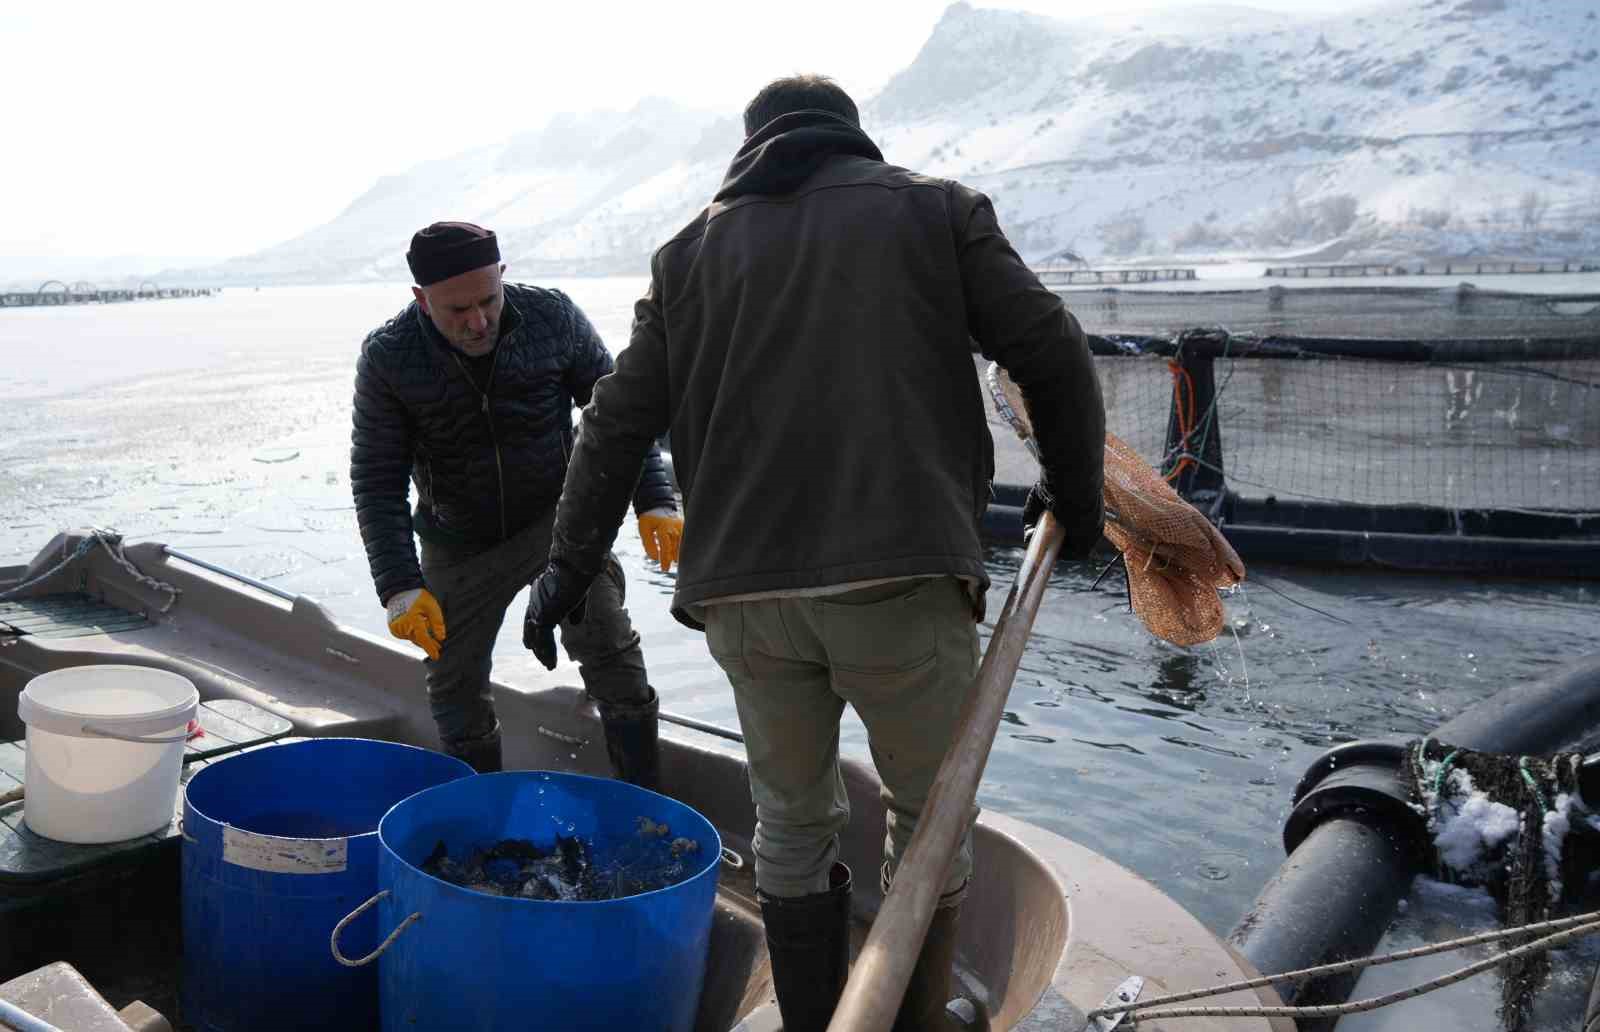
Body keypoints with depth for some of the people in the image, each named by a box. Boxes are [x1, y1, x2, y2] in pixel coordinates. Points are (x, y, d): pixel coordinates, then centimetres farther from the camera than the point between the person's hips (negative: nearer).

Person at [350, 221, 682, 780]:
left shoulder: (552, 317, -15)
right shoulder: (388, 358, -16)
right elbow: (376, 480, -12)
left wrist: (654, 501, -14)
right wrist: (400, 585, -22)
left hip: (557, 516, -1)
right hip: (459, 540, 1)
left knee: (607, 644, -18)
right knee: (455, 683, 6)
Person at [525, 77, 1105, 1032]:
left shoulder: (691, 248, 17)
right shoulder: (937, 209, 12)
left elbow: (619, 421, 15)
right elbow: (1051, 353, 5)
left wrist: (572, 562, 24)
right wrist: (1075, 494, 19)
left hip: (744, 594, 3)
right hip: (903, 579, -2)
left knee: (793, 818, 20)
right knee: (931, 812, 17)